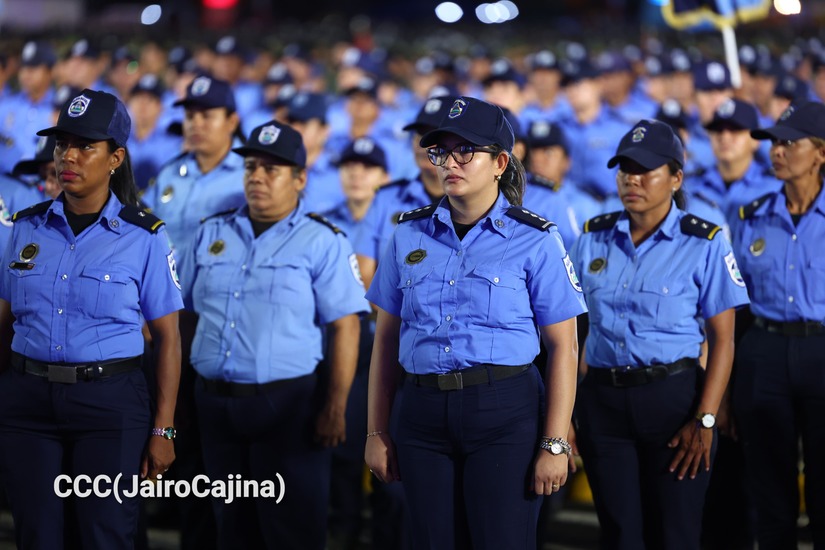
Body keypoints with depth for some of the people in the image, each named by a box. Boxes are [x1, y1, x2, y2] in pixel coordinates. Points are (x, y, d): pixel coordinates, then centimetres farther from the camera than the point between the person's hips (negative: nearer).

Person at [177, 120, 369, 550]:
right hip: (214, 402, 5)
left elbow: (344, 328, -8)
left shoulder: (322, 243, -3)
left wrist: (335, 408, -15)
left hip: (287, 405, -5)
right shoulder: (211, 235, 11)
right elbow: (186, 315, 16)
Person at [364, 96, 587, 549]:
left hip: (505, 413, -3)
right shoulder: (409, 235, 9)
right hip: (424, 414, 4)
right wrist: (376, 432, 8)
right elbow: (386, 338, 12)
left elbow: (563, 347, -4)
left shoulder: (534, 241, -2)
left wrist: (555, 445, -10)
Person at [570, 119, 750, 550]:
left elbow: (722, 339, -6)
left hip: (673, 396, -3)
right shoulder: (593, 238, 6)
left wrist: (705, 421, -14)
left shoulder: (703, 244, -5)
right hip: (602, 400, 3)